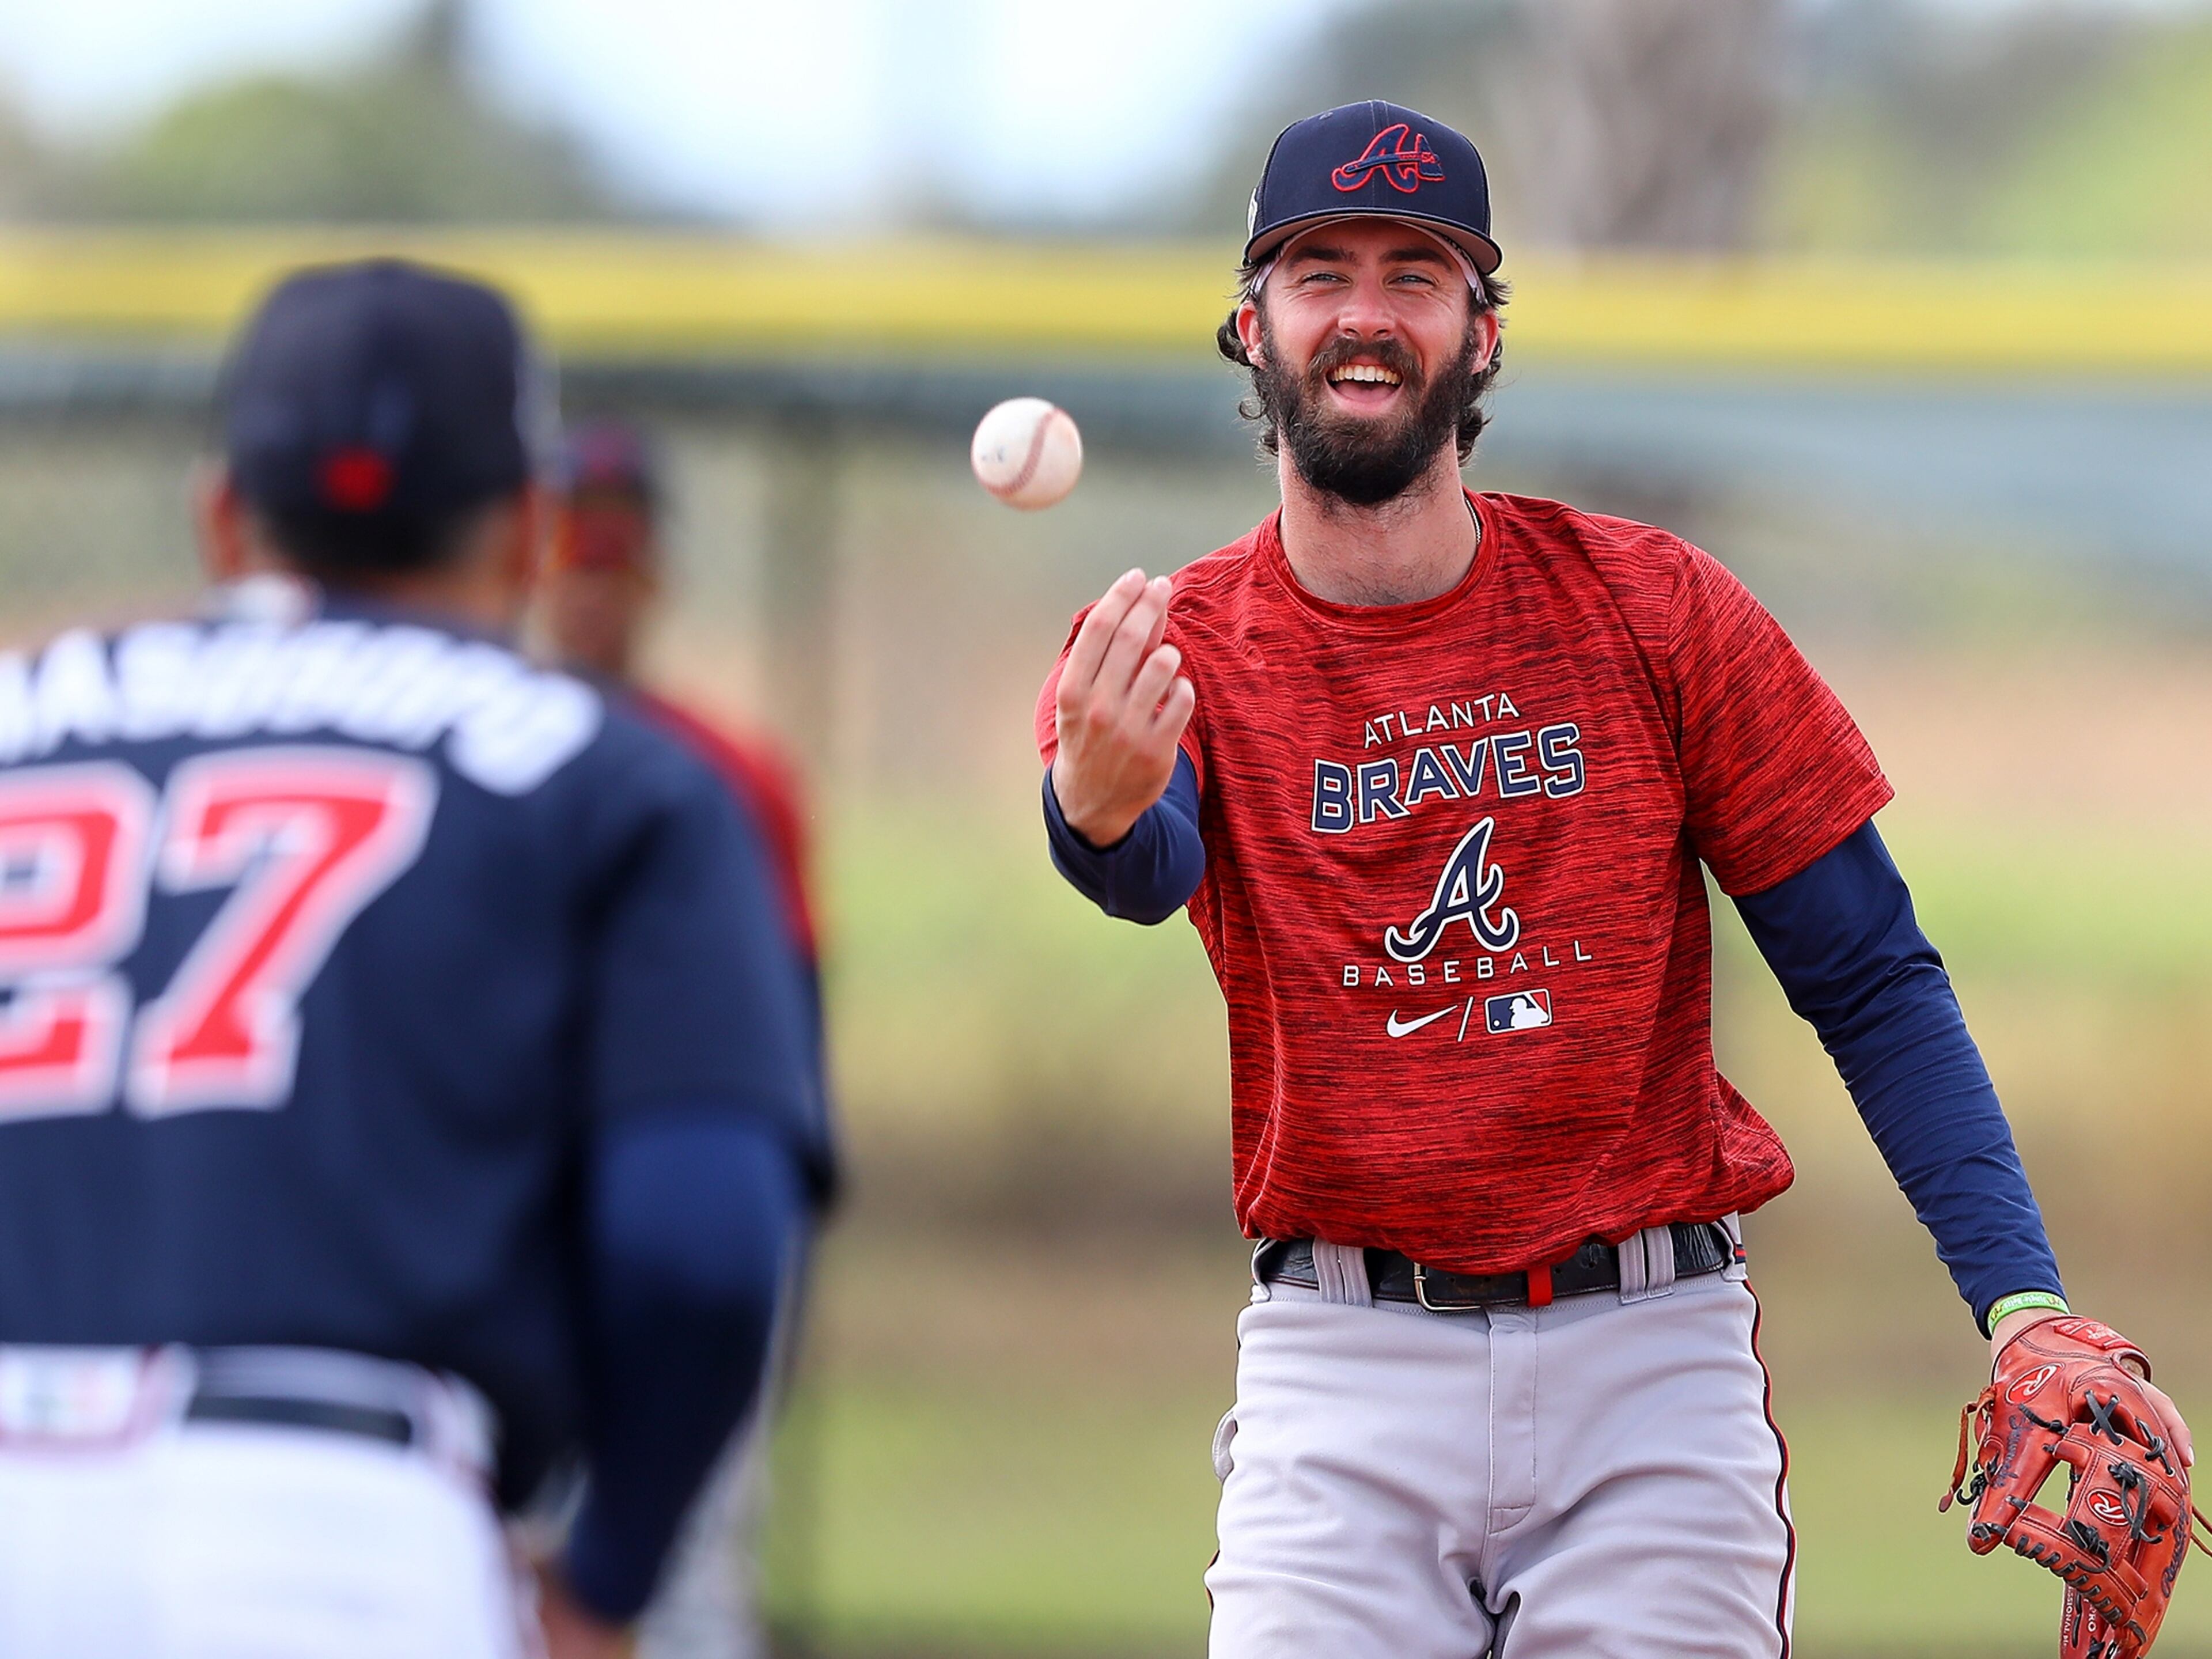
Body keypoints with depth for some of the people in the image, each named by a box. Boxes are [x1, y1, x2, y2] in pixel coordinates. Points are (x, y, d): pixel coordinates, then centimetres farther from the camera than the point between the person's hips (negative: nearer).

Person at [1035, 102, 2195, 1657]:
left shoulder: (1656, 610, 1)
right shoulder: (1175, 652, 0)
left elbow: (1871, 980, 3)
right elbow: (1146, 868, -24)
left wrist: (2023, 1302, -10)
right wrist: (1099, 812, -51)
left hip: (1653, 1358, 0)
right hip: (1346, 1375, 0)